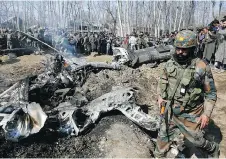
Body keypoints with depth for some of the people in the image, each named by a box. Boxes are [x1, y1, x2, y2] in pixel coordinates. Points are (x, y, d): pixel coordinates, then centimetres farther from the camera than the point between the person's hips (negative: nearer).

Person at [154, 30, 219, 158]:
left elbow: (210, 93, -11)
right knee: (163, 137, 15)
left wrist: (207, 113, -14)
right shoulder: (170, 63, -6)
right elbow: (163, 80, 13)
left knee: (197, 141, 17)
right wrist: (160, 96, 5)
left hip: (190, 115, -3)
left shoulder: (201, 67, -19)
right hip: (170, 111, 4)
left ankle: (213, 148, 49)